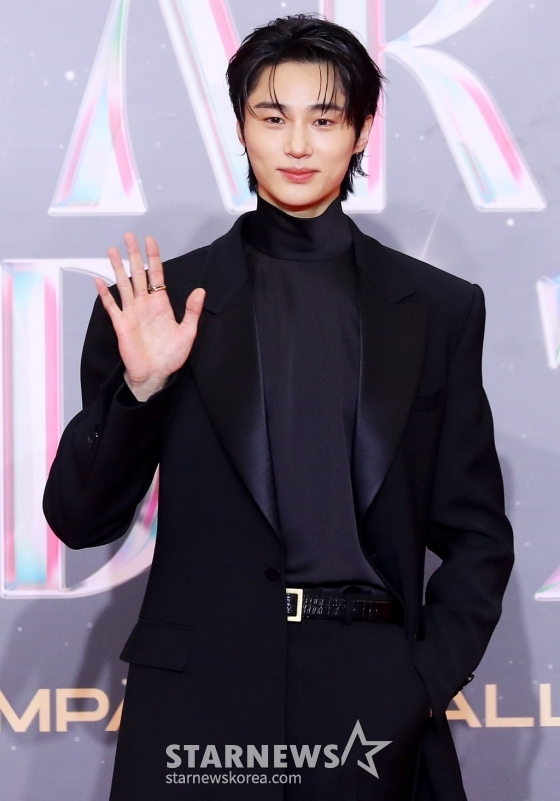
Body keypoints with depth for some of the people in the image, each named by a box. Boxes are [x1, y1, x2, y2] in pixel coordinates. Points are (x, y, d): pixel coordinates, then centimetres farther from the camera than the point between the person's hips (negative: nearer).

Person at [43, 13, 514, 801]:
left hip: (374, 701, 1)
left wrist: (426, 685, -4)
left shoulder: (439, 309, 4)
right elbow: (80, 519, 2)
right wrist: (140, 386, -13)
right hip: (198, 706, 0)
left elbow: (476, 534, 8)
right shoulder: (165, 301, 2)